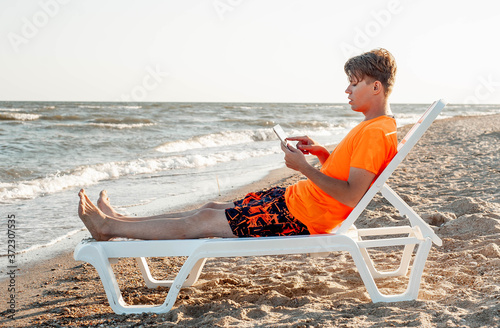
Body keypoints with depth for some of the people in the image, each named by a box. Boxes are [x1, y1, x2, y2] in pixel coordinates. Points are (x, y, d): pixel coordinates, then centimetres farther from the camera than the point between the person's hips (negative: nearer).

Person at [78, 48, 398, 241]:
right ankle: (119, 220, 21)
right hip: (294, 196, 10)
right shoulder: (374, 126, 13)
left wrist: (304, 167, -23)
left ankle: (109, 228, 6)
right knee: (214, 208, 12)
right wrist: (322, 152, 6)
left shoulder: (376, 133, -20)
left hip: (300, 217, -10)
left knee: (203, 221, -4)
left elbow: (351, 196, -27)